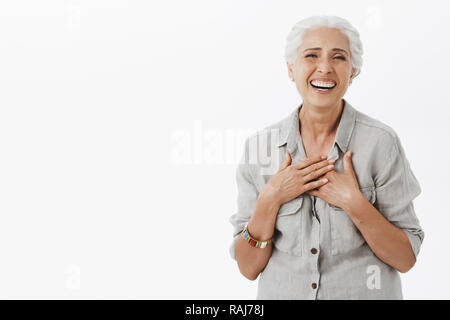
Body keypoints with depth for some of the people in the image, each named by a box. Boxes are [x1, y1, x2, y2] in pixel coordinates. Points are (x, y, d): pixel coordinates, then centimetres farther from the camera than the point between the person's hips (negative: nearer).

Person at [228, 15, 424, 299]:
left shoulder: (381, 142, -14)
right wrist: (271, 199, -21)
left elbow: (405, 259, -11)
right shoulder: (260, 145, -9)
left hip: (364, 292, -1)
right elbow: (248, 268, -8)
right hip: (283, 292, 2)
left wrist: (353, 202, -23)